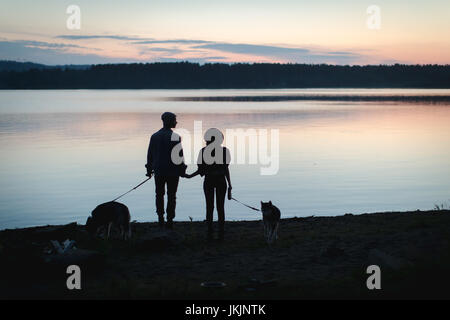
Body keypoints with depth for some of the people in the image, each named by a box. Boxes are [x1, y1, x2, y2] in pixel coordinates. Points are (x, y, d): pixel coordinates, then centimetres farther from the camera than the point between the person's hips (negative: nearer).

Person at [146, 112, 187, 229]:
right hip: (173, 171, -4)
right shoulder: (175, 137, -11)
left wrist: (149, 169, 15)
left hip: (158, 171, 4)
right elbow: (180, 155, -10)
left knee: (159, 194, 15)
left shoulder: (154, 136, 4)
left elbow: (150, 154, 7)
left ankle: (160, 219, 15)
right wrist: (182, 170, -2)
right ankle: (169, 220, 2)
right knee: (171, 196, 4)